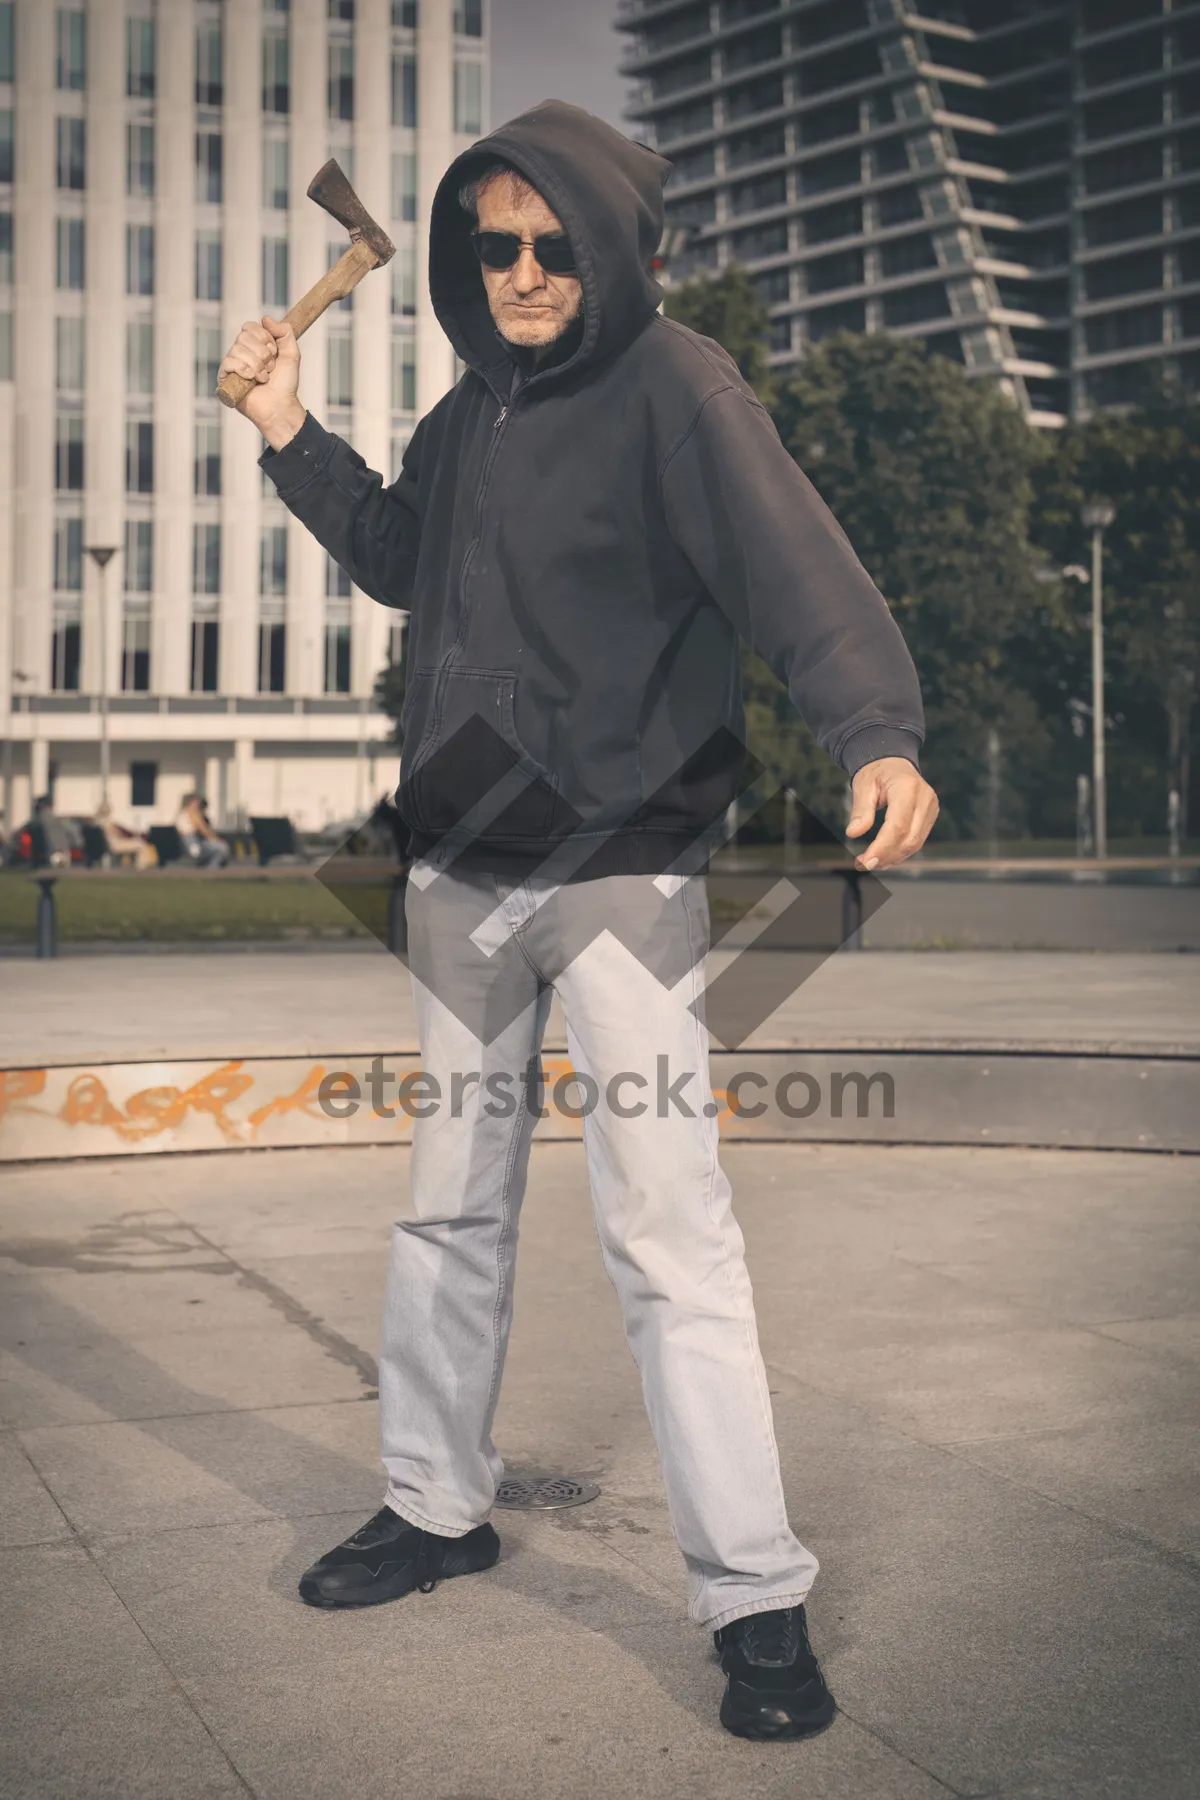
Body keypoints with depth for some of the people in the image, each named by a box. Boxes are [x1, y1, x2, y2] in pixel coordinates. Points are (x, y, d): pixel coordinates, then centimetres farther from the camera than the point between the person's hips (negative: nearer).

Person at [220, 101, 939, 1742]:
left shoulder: (673, 388, -11)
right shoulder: (474, 410, 11)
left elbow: (797, 563, -25)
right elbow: (398, 560, 26)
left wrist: (877, 734, -42)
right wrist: (293, 437, 14)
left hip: (622, 868, -7)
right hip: (462, 867, 7)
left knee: (668, 1234, -9)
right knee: (450, 1206, 16)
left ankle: (757, 1598, 2)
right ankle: (438, 1507, 34)